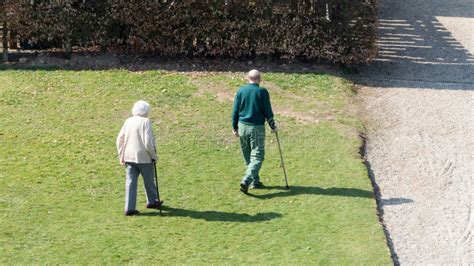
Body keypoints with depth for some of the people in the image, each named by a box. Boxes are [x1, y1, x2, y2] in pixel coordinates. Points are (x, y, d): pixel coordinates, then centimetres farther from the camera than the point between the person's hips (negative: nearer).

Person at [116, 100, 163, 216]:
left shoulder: (128, 121, 4)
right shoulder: (146, 122, -12)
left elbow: (120, 139, 7)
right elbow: (148, 142, -18)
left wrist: (121, 156, 16)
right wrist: (154, 156, -6)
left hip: (129, 157, 4)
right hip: (144, 157, -4)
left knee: (130, 182, 5)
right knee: (149, 180, 16)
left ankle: (129, 208, 1)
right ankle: (152, 201, 34)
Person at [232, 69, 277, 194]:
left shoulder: (240, 91, 2)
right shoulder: (262, 91, -8)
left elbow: (235, 111, 4)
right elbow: (268, 111, -6)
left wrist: (235, 127, 13)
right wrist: (273, 126, 8)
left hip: (242, 126, 4)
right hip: (257, 127, -4)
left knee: (248, 157, 16)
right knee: (257, 156, -2)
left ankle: (255, 181, 24)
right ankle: (246, 181, -20)